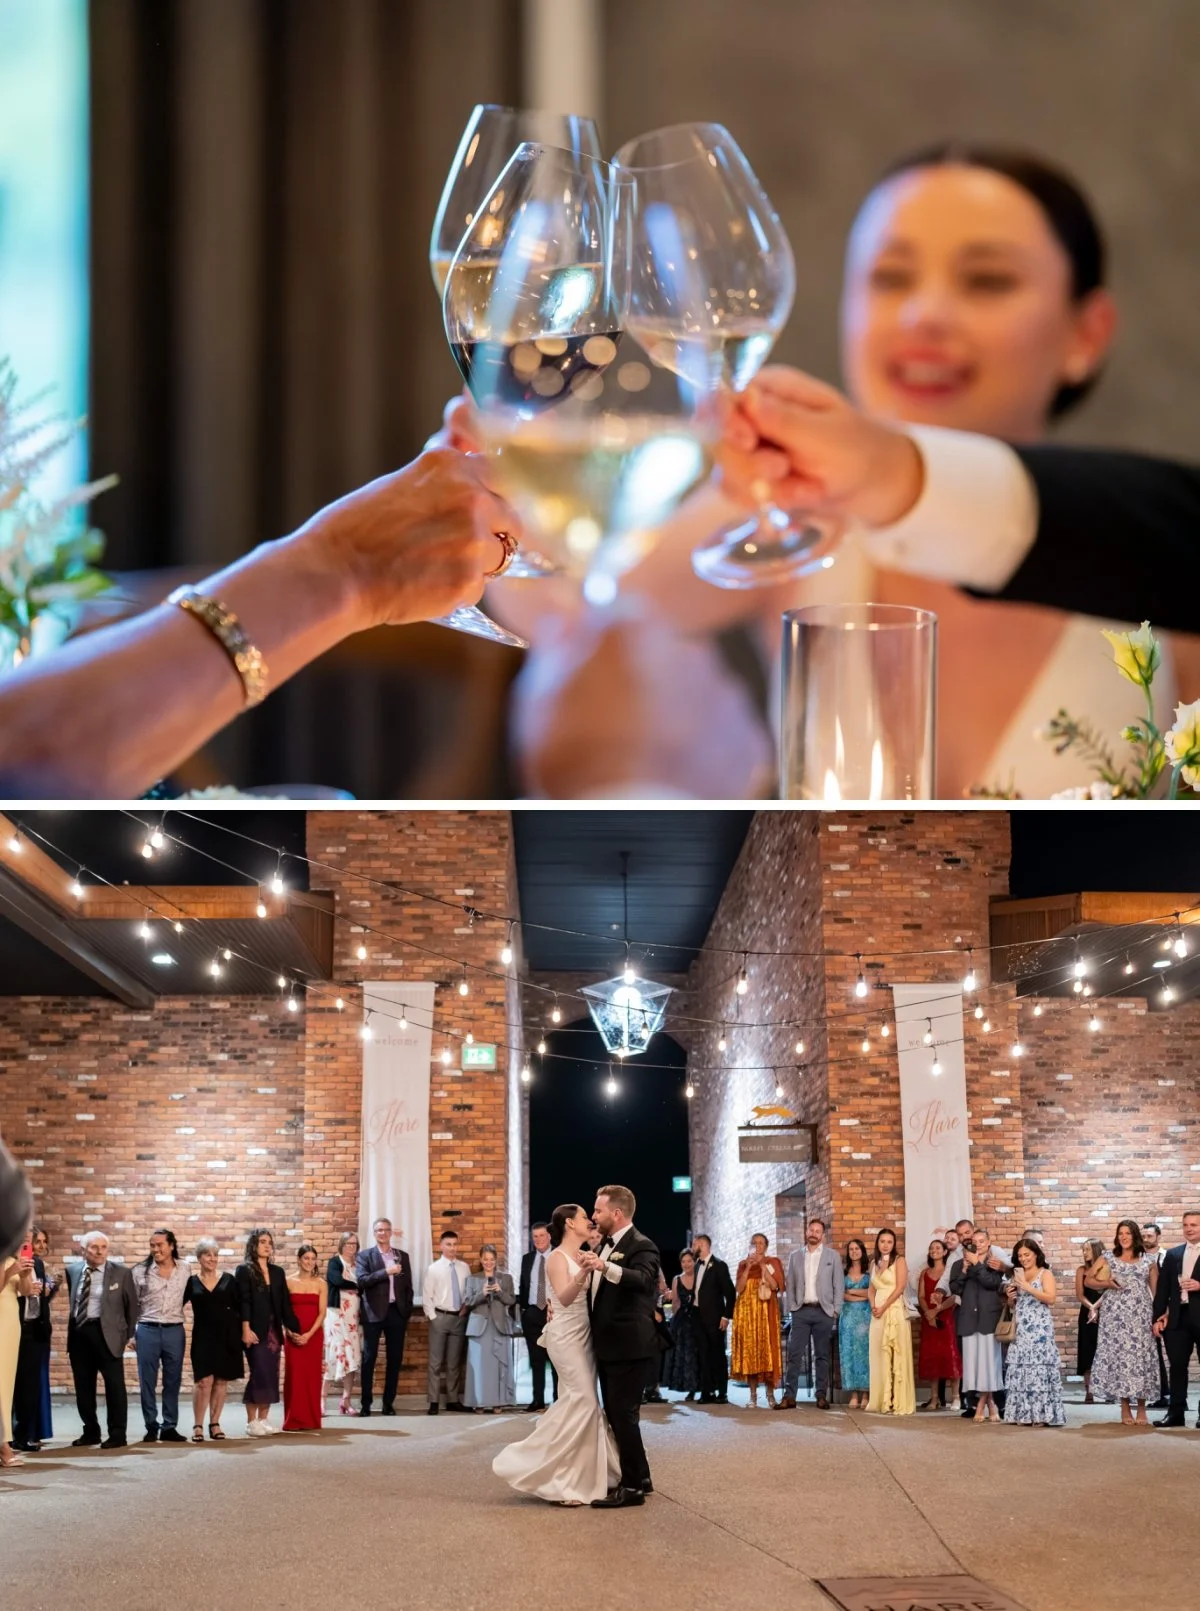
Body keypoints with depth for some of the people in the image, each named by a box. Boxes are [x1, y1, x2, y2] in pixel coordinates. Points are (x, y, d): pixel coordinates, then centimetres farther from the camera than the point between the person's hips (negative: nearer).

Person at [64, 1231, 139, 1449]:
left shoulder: (121, 1273, 0)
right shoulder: (73, 1271, 9)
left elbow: (132, 1305, 4)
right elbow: (72, 1302, 18)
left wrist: (128, 1335, 3)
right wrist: (72, 1328, 9)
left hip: (107, 1333, -4)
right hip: (79, 1333, 4)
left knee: (114, 1384, -4)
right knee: (83, 1386, 9)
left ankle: (117, 1434, 0)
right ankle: (90, 1431, 20)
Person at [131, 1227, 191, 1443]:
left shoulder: (185, 1270, 3)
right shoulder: (140, 1271, 0)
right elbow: (132, 1304, 4)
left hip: (174, 1331, 1)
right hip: (147, 1330, -1)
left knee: (173, 1381, 5)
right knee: (147, 1382, 2)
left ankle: (169, 1427, 12)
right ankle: (151, 1427, 9)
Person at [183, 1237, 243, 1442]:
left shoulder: (228, 1280, 5)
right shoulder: (191, 1282, 2)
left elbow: (239, 1308, 7)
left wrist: (244, 1331, 1)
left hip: (226, 1336, 2)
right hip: (203, 1336, -2)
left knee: (221, 1380, 4)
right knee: (204, 1380, -11)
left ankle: (215, 1424, 14)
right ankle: (198, 1426, -4)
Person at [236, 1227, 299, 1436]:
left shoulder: (277, 1272, 15)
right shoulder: (244, 1271, -1)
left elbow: (285, 1303, 14)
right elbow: (244, 1302, -9)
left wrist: (292, 1328, 11)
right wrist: (246, 1330, -18)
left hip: (274, 1331, 6)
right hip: (256, 1332, -6)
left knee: (271, 1377, 4)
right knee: (259, 1375, -9)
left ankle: (263, 1420, 10)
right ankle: (252, 1423, -4)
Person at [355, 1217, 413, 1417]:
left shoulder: (402, 1256, 12)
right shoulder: (364, 1255, 2)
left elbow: (408, 1286, 12)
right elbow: (361, 1280, -13)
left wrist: (407, 1311, 5)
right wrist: (386, 1272, -19)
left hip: (397, 1312, 3)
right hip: (374, 1313, -3)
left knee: (395, 1359, 4)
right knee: (369, 1358, -1)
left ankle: (389, 1402, 10)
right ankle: (366, 1403, 2)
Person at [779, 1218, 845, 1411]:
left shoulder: (832, 1256, 6)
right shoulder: (796, 1256, 11)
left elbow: (838, 1285, 3)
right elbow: (790, 1285, 10)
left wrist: (835, 1310, -4)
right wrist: (791, 1307, 0)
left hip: (823, 1312, -1)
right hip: (801, 1311, 1)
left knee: (823, 1355, 3)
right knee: (795, 1354, -6)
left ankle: (822, 1396, 8)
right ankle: (789, 1396, -7)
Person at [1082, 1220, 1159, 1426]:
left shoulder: (1148, 1262, 7)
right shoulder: (1109, 1261, 7)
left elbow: (1156, 1291, 6)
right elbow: (1090, 1280, 15)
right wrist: (1107, 1283, -5)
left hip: (1140, 1317, 0)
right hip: (1115, 1316, 0)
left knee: (1141, 1356, -4)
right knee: (1118, 1355, -3)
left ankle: (1141, 1410, 3)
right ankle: (1125, 1409, 3)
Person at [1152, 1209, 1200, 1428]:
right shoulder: (1173, 1254, 13)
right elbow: (1162, 1288, 12)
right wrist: (1158, 1318, 7)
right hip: (1178, 1318, 4)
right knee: (1177, 1366, 6)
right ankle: (1176, 1412, 10)